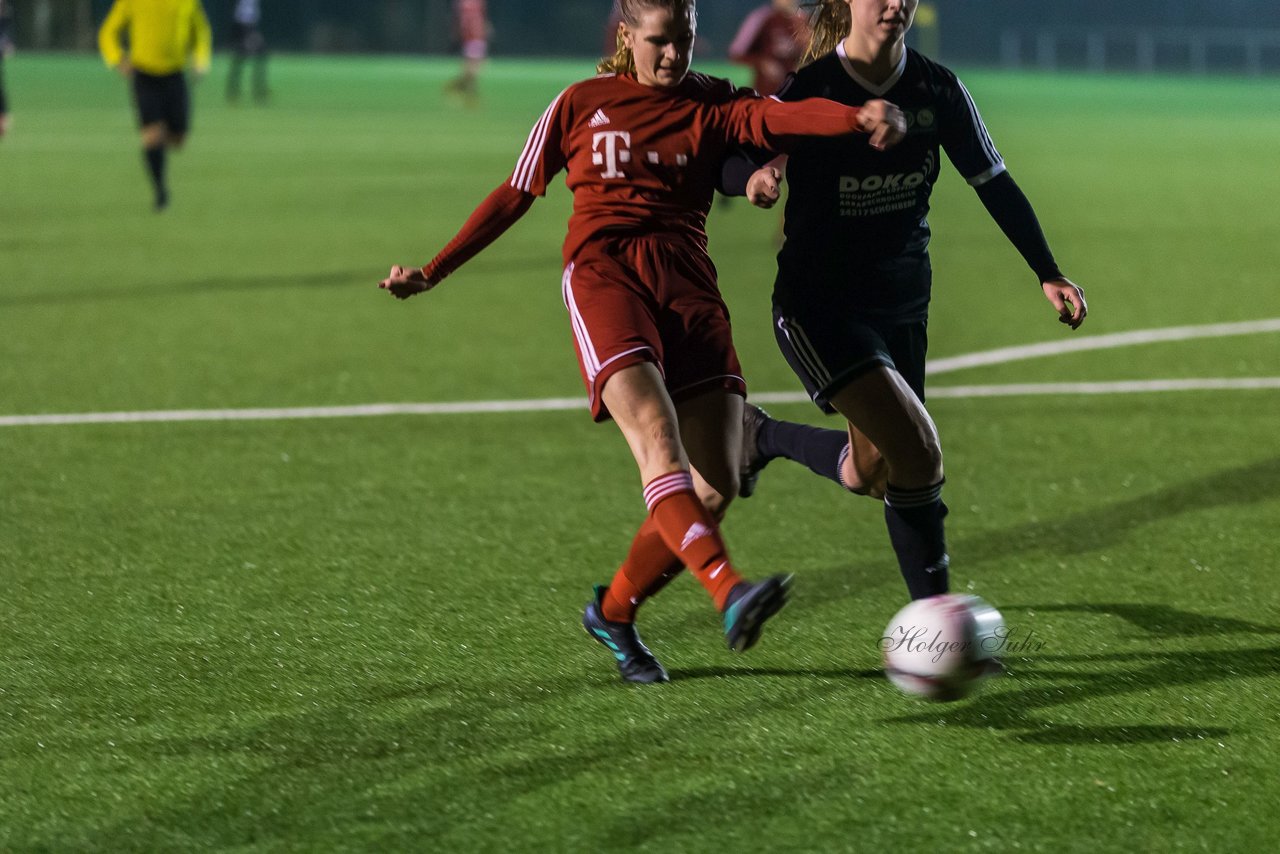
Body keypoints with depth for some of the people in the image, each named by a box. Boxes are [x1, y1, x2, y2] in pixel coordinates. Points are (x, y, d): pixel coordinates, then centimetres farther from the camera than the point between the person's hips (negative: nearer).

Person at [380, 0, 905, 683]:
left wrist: (860, 118, -30)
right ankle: (730, 595, -48)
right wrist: (432, 272, 19)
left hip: (688, 288, 3)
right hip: (604, 279, -3)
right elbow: (516, 195, 20)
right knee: (659, 439, -28)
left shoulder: (714, 107, 12)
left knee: (717, 485, -8)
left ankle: (613, 612, 14)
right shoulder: (580, 105, 12)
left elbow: (782, 116, -9)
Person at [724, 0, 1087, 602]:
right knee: (917, 455, -19)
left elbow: (994, 185, 9)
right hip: (818, 308, -6)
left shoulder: (937, 90, -1)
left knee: (870, 474, 8)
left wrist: (1047, 273, 5)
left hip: (902, 305, 6)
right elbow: (729, 163, -10)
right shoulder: (807, 90, -13)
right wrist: (754, 178, -33)